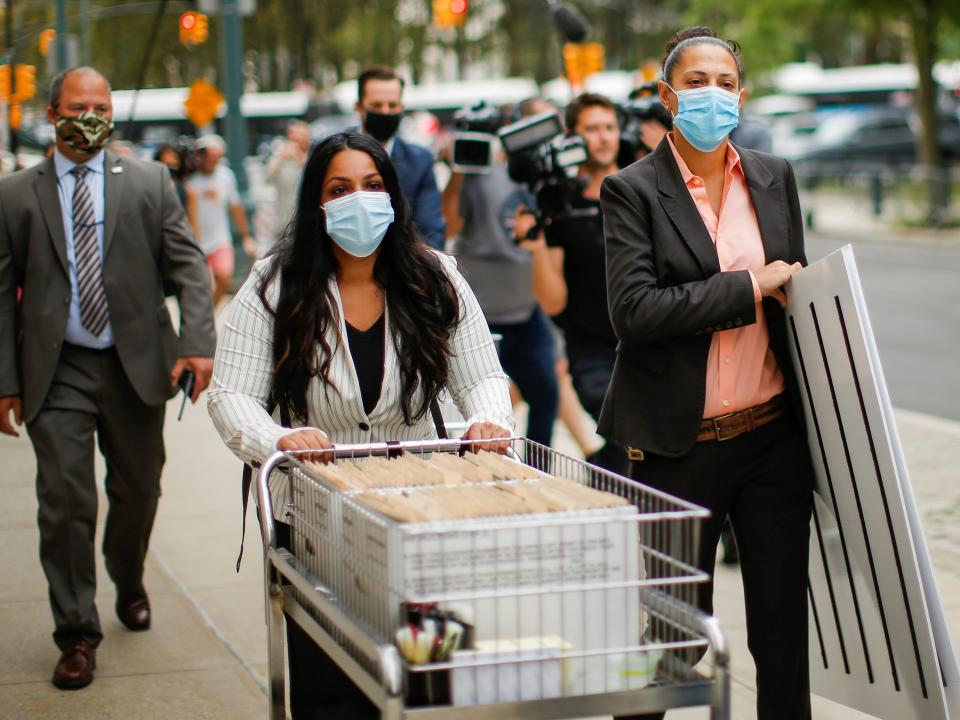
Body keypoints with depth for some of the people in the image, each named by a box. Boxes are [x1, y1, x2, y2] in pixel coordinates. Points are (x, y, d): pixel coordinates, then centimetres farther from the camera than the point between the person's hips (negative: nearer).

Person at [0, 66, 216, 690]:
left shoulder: (149, 183, 5)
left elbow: (188, 267, -2)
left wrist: (197, 342, -17)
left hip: (136, 365, 1)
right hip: (57, 372, -1)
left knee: (138, 491, 15)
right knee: (65, 500, -7)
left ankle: (129, 582, 44)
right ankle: (77, 634, 5)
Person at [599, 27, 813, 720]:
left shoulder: (776, 178, 9)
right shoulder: (633, 190, -5)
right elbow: (634, 311, -17)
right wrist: (750, 288, -14)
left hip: (774, 435, 4)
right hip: (681, 447, -4)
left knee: (784, 623, 10)